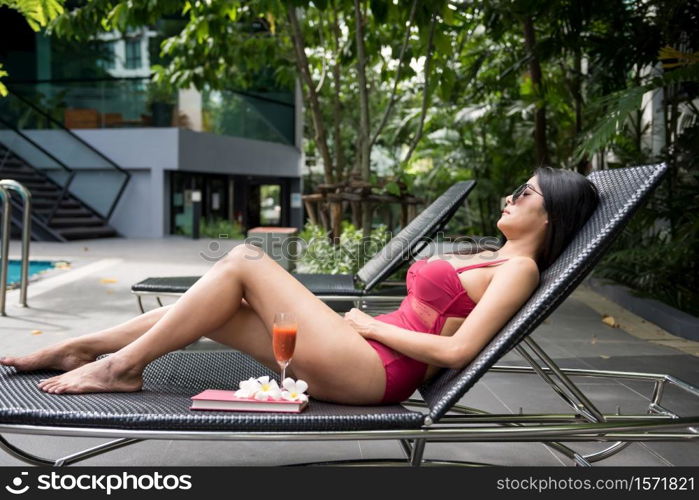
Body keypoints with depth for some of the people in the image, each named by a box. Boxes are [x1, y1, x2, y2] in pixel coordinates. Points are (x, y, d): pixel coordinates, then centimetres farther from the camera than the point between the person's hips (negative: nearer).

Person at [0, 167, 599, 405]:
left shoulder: (520, 268, -5)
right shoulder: (490, 258, 23)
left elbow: (457, 349, -17)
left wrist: (371, 324, -7)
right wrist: (364, 321, 11)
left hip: (374, 371, -9)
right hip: (361, 355, 9)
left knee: (244, 261, -12)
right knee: (212, 309, 2)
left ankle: (122, 366, -5)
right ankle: (79, 349, 12)